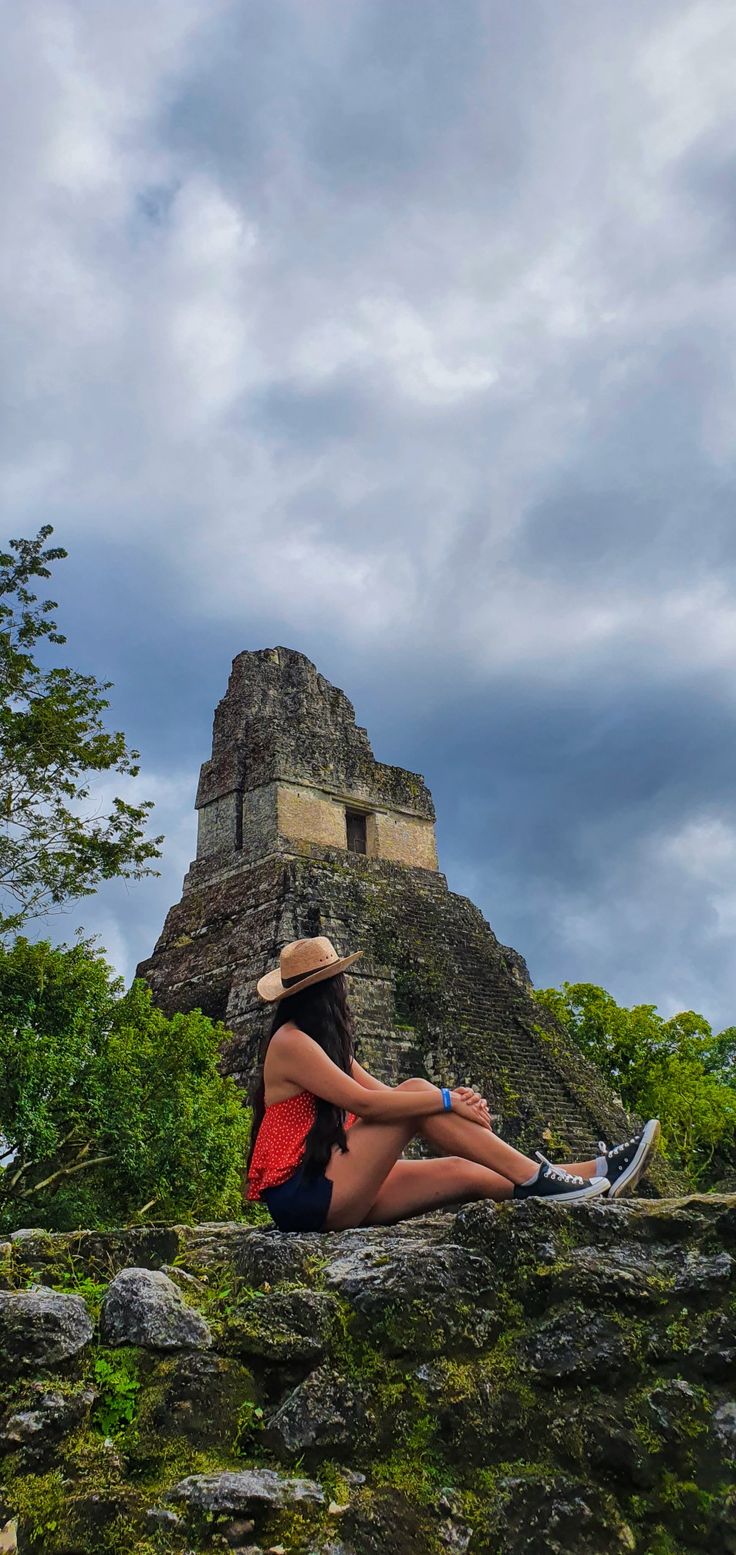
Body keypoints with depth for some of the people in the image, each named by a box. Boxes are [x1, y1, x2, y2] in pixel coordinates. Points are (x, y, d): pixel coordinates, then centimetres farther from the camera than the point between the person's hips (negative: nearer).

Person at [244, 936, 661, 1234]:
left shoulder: (324, 1043, 18)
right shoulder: (290, 1042, -13)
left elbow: (384, 1094, 8)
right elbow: (364, 1102, -23)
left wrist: (454, 1098, -9)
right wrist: (447, 1100, -18)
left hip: (332, 1191, 9)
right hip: (304, 1194, -9)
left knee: (460, 1171, -3)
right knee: (416, 1092, -18)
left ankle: (593, 1175, -3)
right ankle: (533, 1178, -16)